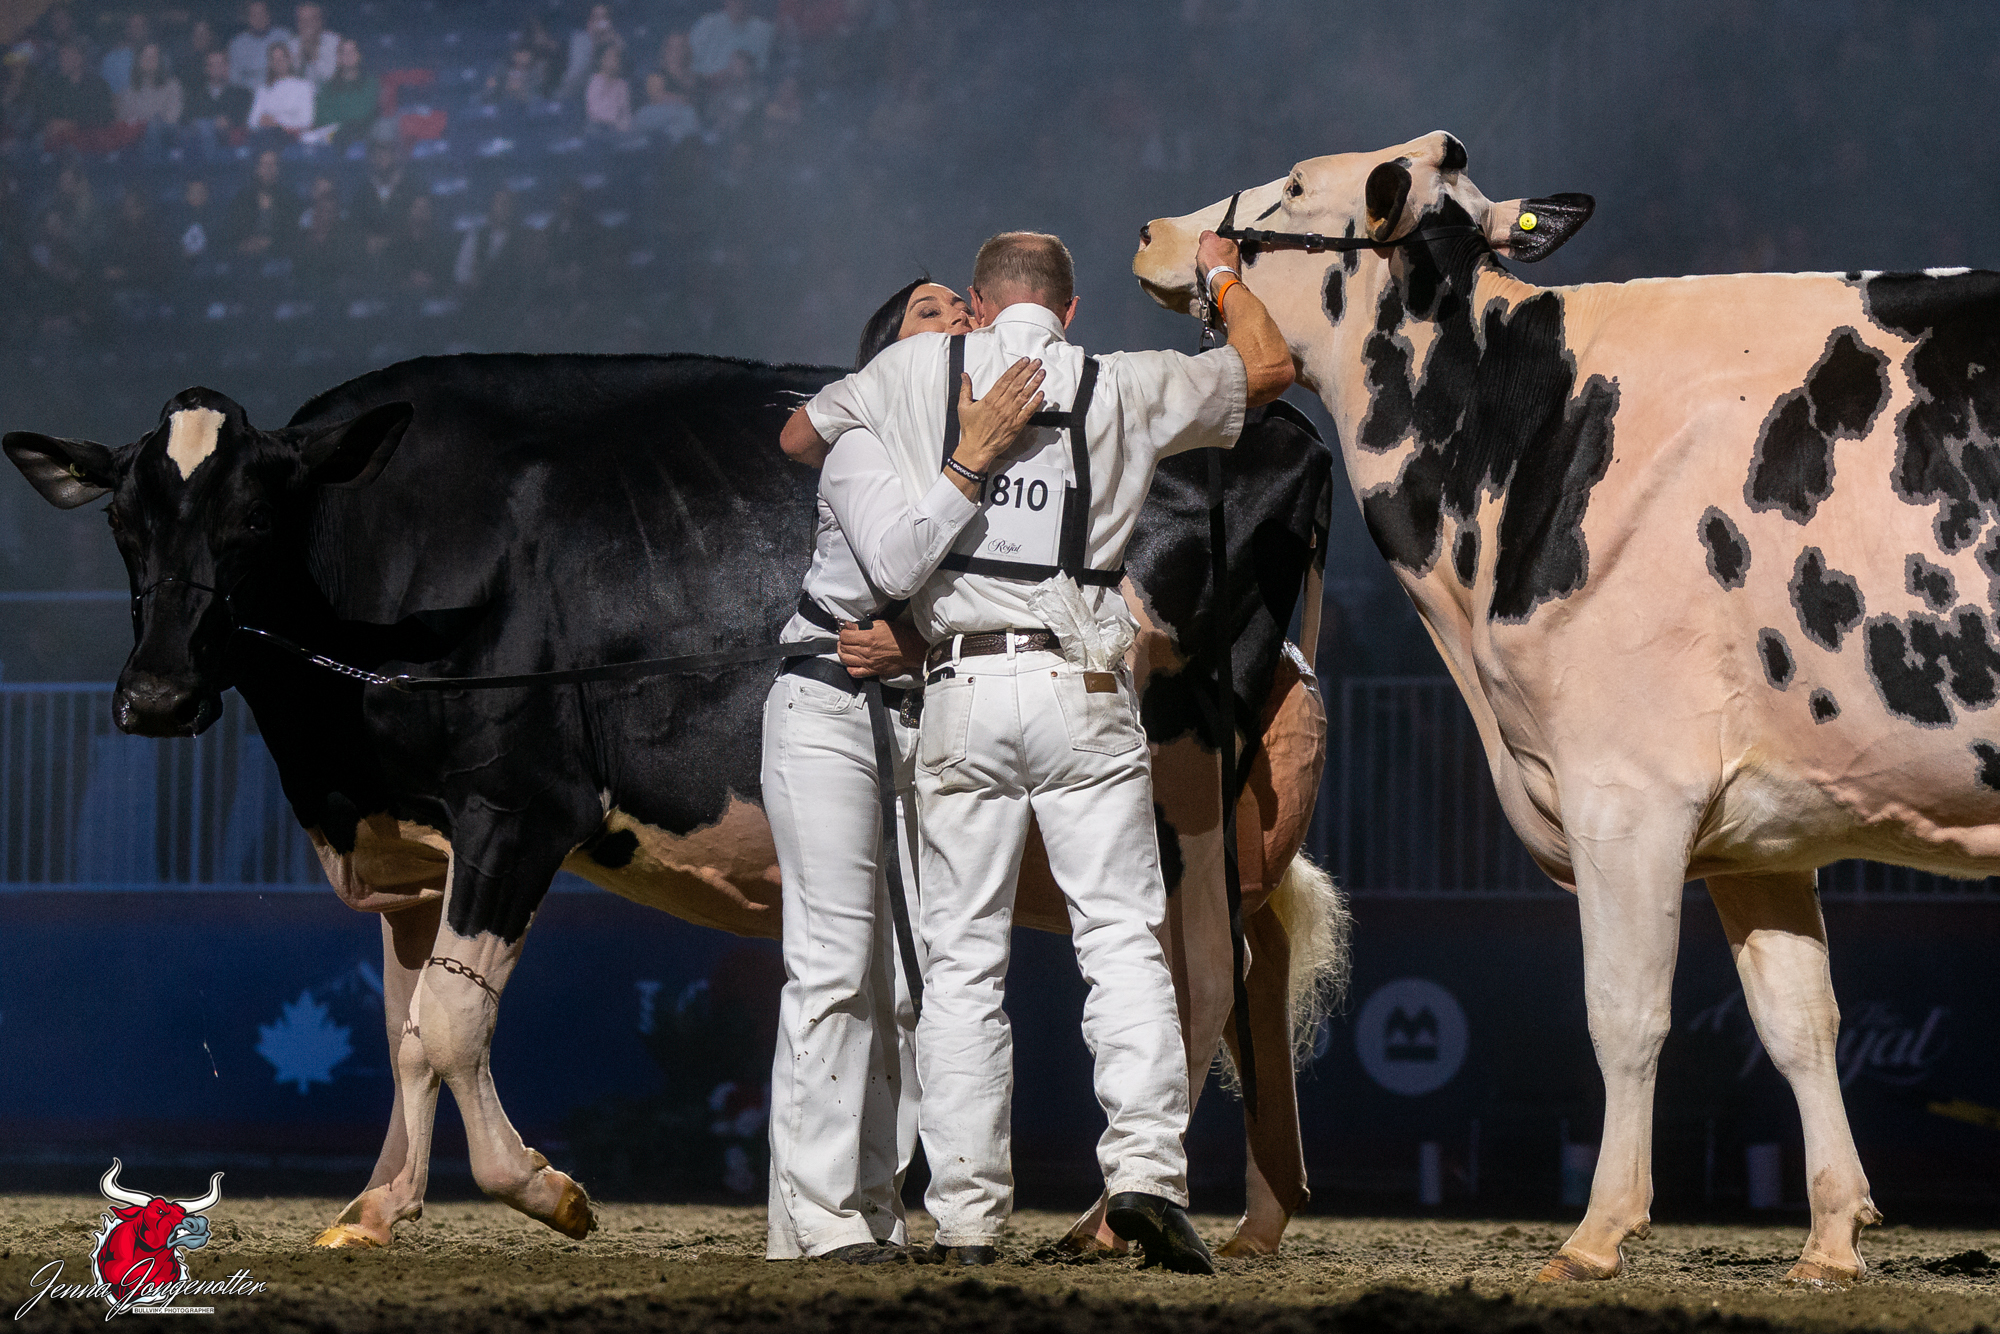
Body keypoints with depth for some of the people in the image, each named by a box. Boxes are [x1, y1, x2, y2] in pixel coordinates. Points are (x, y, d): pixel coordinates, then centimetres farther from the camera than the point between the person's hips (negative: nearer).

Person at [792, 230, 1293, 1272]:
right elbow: (1270, 367, 20)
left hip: (960, 692, 1)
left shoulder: (914, 372, 7)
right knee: (1123, 939, 1)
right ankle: (1146, 1167, -14)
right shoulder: (1122, 388, 7)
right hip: (1083, 691, -1)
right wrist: (1223, 276, 38)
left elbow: (798, 434, 23)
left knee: (962, 959, 5)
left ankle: (966, 1214, 2)